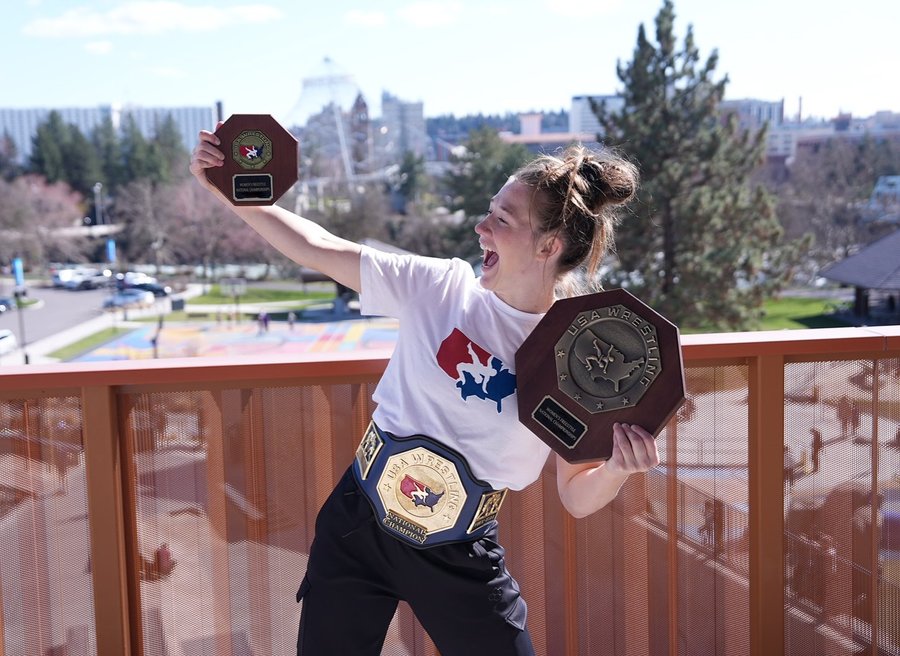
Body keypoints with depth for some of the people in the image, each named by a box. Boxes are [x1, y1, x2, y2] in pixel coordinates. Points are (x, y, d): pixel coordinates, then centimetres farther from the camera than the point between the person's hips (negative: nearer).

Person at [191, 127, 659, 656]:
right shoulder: (440, 288, -10)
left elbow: (578, 498, -9)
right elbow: (317, 249, -4)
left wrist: (619, 468, -30)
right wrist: (226, 190, -8)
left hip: (461, 561, -1)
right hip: (357, 530, 2)